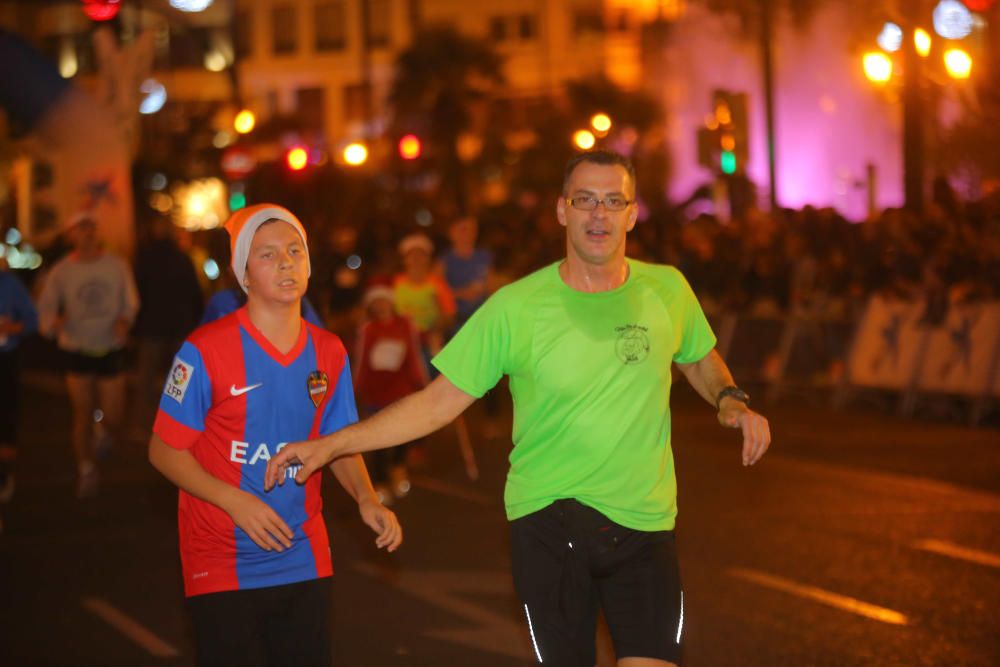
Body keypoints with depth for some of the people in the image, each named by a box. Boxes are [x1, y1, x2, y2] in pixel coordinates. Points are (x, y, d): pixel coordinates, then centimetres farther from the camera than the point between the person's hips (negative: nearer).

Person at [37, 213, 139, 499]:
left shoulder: (117, 266, -1)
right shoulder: (61, 271, -3)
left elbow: (130, 301, 5)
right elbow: (45, 306, -5)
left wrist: (124, 320, -16)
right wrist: (52, 322, -28)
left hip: (111, 349, 0)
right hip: (76, 352, 0)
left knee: (112, 418, -1)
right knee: (82, 415, 3)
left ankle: (104, 438, 36)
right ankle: (86, 470, 19)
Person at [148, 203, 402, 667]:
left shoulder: (329, 354, 2)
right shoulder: (206, 351, -13)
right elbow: (164, 451, -9)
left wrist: (366, 499, -7)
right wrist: (235, 501, -22)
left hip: (305, 561, 4)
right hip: (223, 568, -4)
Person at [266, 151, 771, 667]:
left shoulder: (667, 290, 2)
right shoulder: (515, 308, -6)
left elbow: (700, 358, 23)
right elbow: (439, 401, -3)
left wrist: (730, 400, 1)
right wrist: (330, 445, -10)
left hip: (644, 526, 2)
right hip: (547, 521, -2)